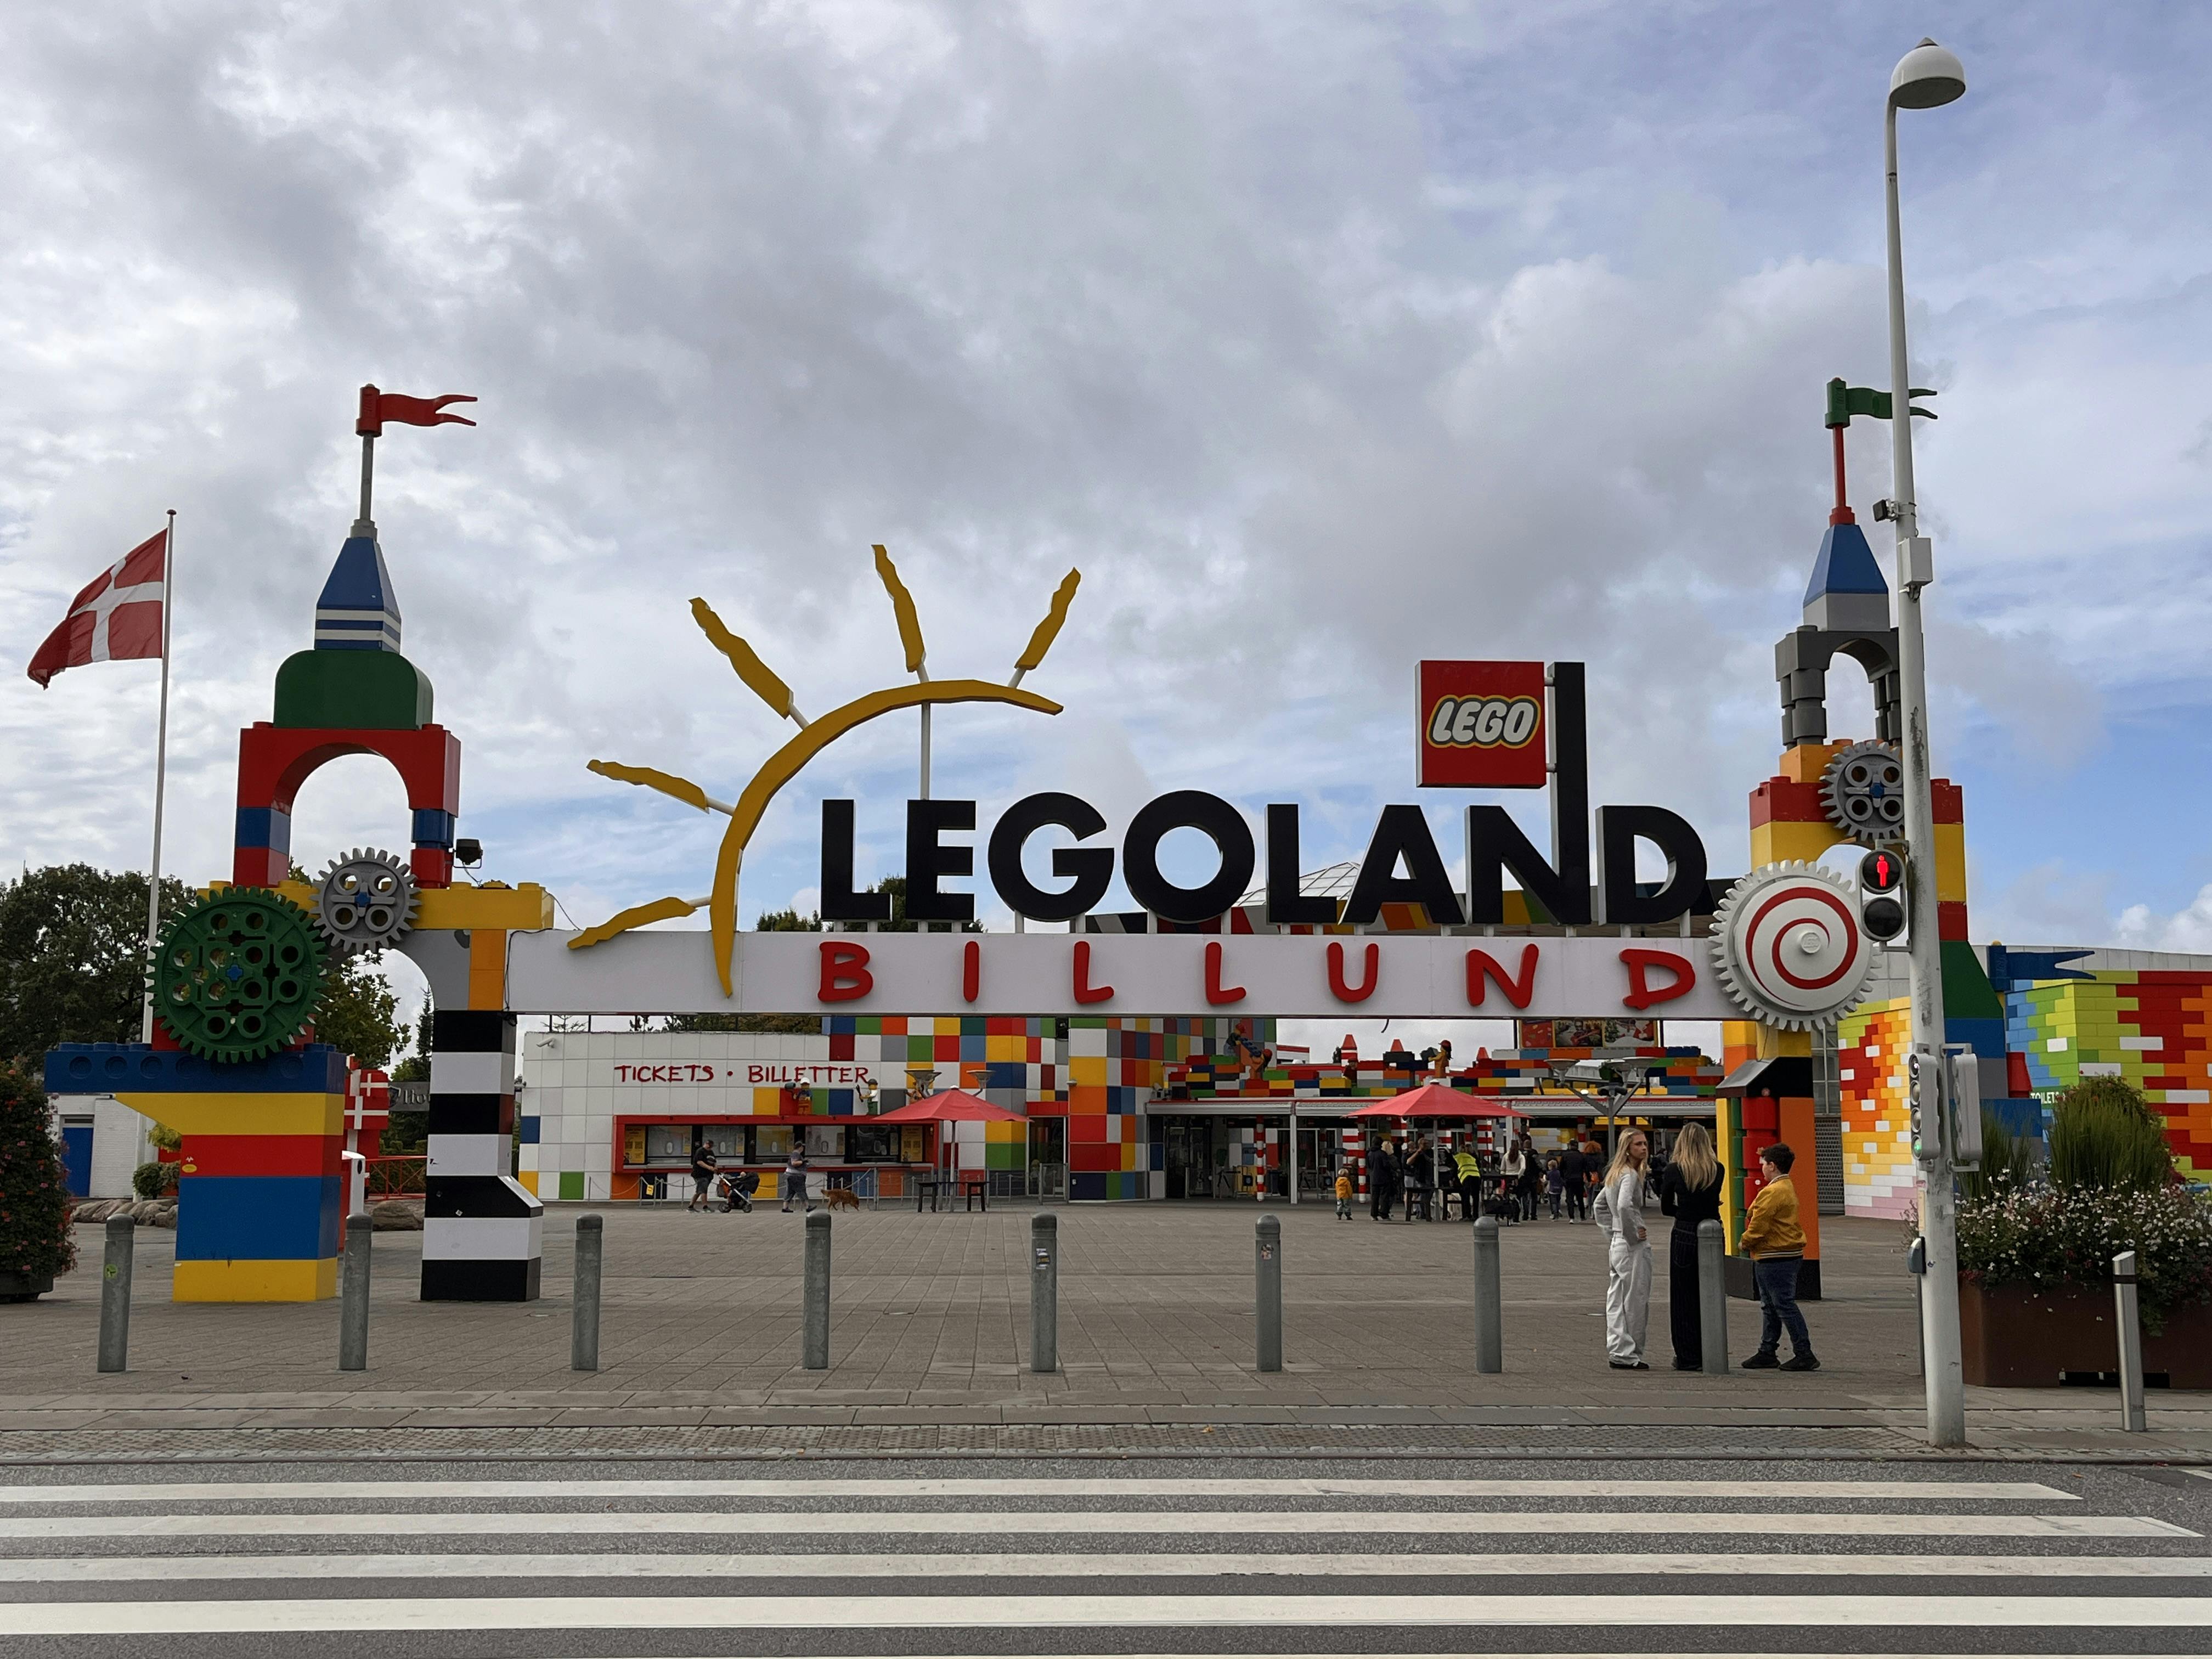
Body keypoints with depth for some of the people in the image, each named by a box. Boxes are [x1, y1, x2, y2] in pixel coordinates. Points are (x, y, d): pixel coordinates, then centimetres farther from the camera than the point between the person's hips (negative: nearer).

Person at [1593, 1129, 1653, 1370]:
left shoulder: (1615, 1174, 13)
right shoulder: (1630, 1175, -16)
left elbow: (1600, 1205, 24)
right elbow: (1624, 1206, -32)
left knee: (1617, 1300, 12)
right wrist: (1634, 1233, -19)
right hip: (1632, 1246, -10)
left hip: (1616, 1242, 10)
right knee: (1634, 1300, -3)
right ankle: (1627, 1355, 2)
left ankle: (1616, 1351, 18)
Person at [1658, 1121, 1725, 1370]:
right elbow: (1714, 1201, 10)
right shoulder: (1718, 1169, -1)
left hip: (1684, 1237, -3)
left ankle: (1688, 1357, 8)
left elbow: (1666, 1208, 0)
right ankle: (1708, 1356, 14)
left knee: (1683, 1298, 7)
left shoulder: (1674, 1169, -7)